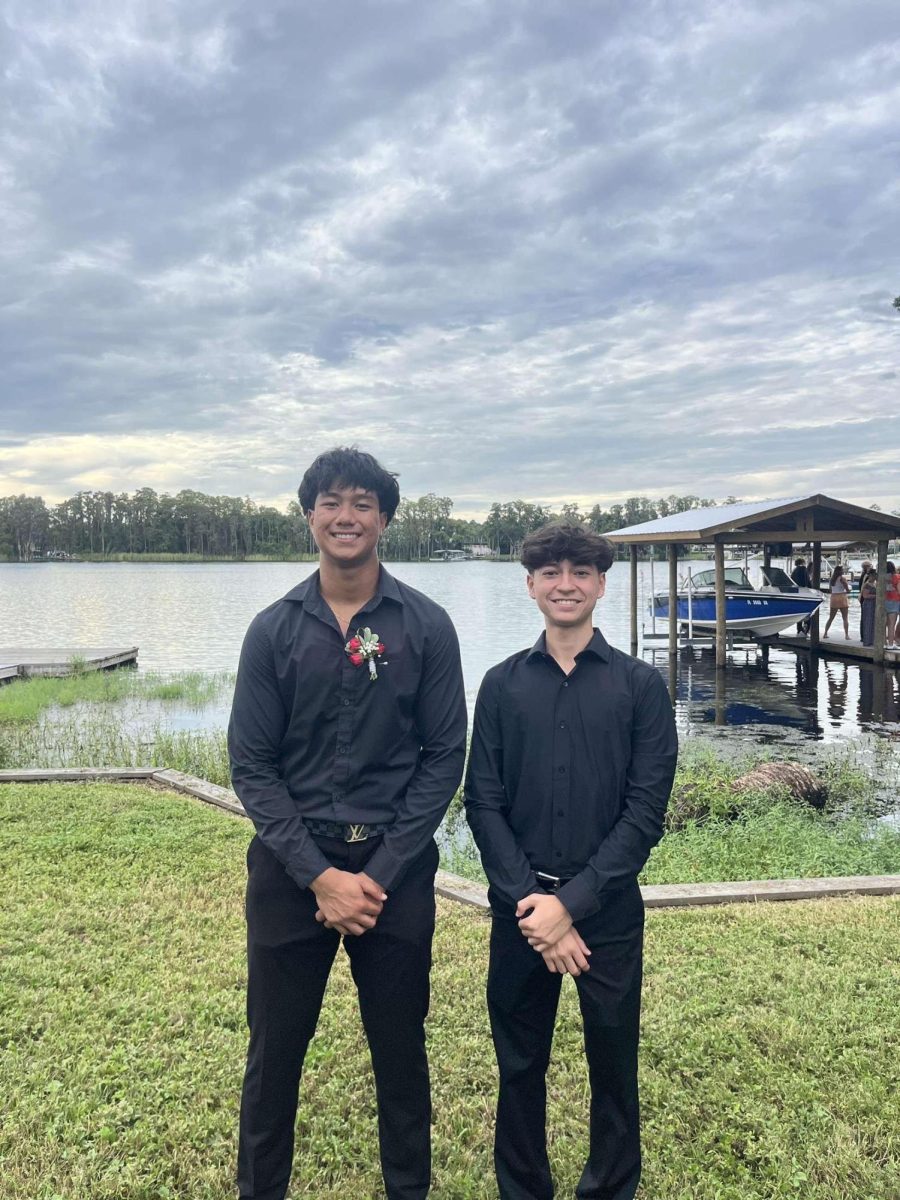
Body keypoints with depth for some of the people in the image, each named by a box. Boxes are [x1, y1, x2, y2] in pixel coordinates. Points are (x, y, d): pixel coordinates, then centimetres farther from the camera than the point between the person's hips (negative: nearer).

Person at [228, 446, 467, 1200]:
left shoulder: (426, 626, -3)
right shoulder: (274, 630, -1)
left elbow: (444, 756, -4)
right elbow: (251, 765, -2)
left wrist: (380, 871, -11)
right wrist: (318, 873, -12)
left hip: (396, 868, 0)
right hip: (291, 868, 1)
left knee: (401, 1047, 14)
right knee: (275, 1048, 14)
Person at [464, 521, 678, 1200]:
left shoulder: (640, 686, -3)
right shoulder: (503, 684, 2)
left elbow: (646, 813, -8)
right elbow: (483, 803, -1)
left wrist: (572, 901, -14)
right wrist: (527, 898, -12)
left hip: (610, 911, -1)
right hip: (520, 908, 1)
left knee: (614, 1065, 14)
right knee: (519, 1065, 15)